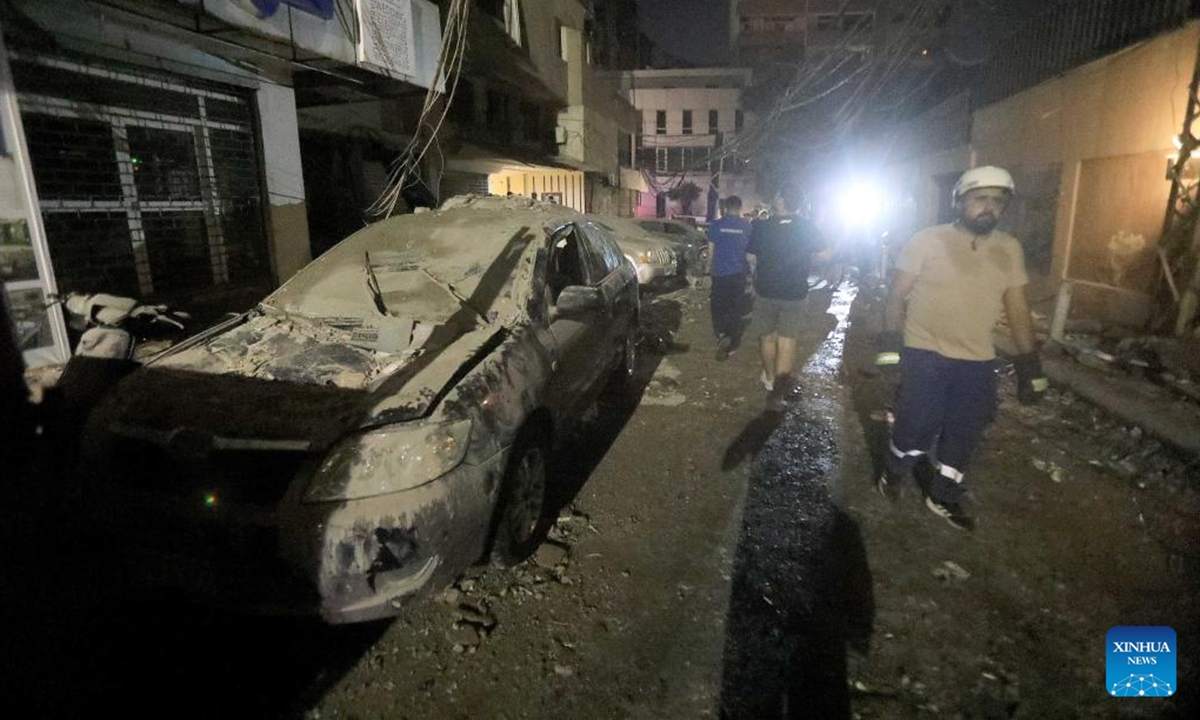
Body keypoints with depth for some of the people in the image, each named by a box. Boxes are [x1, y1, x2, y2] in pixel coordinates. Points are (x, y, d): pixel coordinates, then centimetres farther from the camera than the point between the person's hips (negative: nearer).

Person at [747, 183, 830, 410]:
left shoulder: (761, 227, -9)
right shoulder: (807, 228, -6)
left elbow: (751, 258, -4)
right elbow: (825, 255, -2)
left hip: (766, 291, 0)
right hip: (795, 294, 0)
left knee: (767, 337, 17)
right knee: (787, 341, 4)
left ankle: (770, 379, 34)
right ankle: (779, 388, -8)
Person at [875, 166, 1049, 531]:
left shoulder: (1010, 249, 6)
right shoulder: (928, 241, -6)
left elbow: (1018, 308, 9)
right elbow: (897, 295, -5)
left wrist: (1029, 365, 6)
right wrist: (890, 342, -13)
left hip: (978, 360, 4)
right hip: (925, 353, -4)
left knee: (965, 433, 11)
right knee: (918, 426, -4)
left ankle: (944, 496, 30)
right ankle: (893, 474, 26)